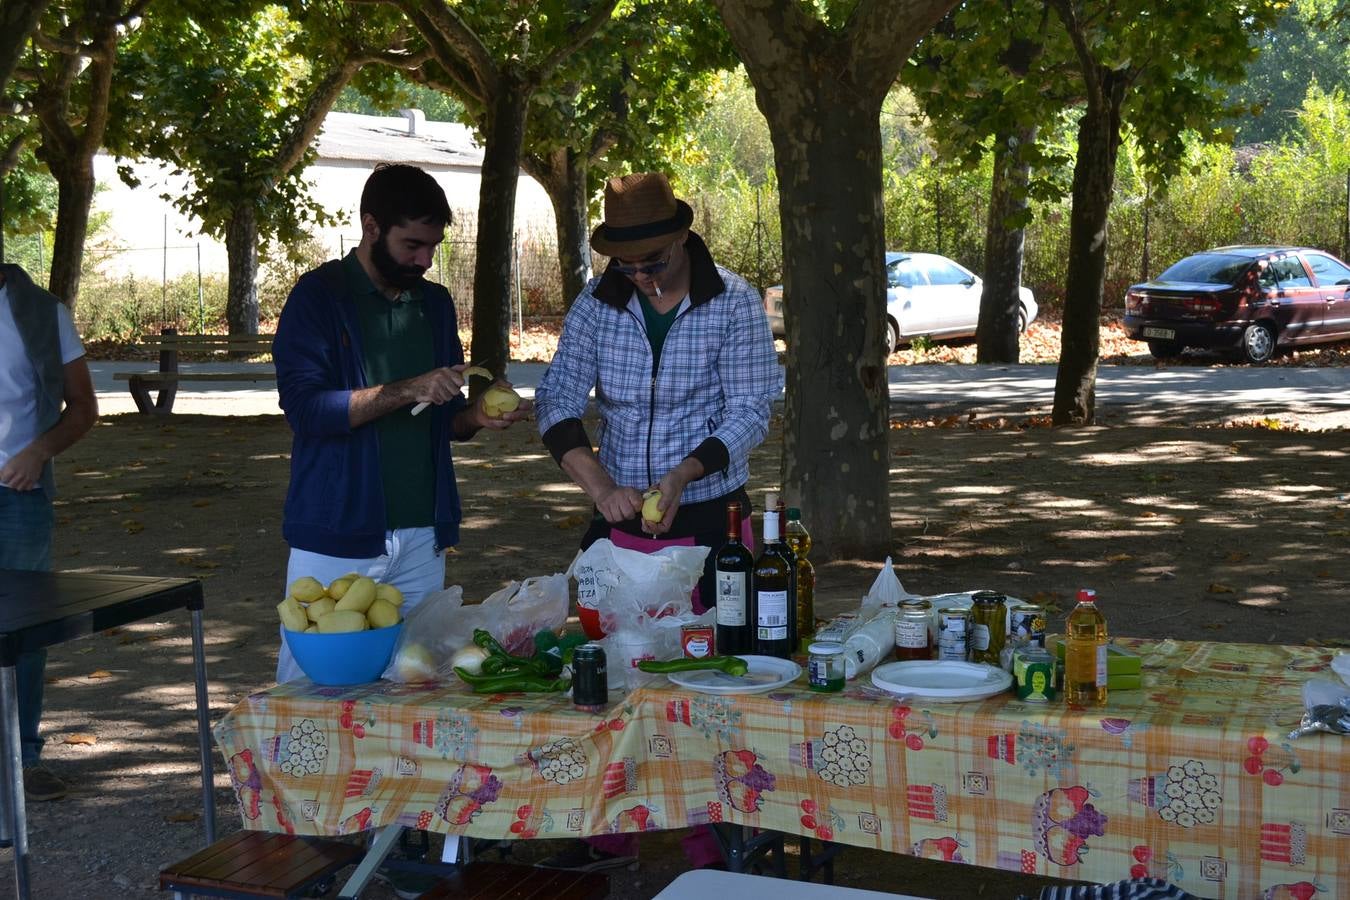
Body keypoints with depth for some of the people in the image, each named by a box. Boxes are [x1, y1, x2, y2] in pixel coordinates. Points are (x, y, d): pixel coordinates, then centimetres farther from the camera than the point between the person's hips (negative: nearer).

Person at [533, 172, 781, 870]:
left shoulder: (734, 303, -8)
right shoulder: (597, 305, 1)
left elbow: (749, 413, -10)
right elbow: (557, 400, -3)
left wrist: (682, 474, -25)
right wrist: (601, 488, -18)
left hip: (706, 521, -3)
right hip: (617, 520, 4)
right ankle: (610, 835, 24)